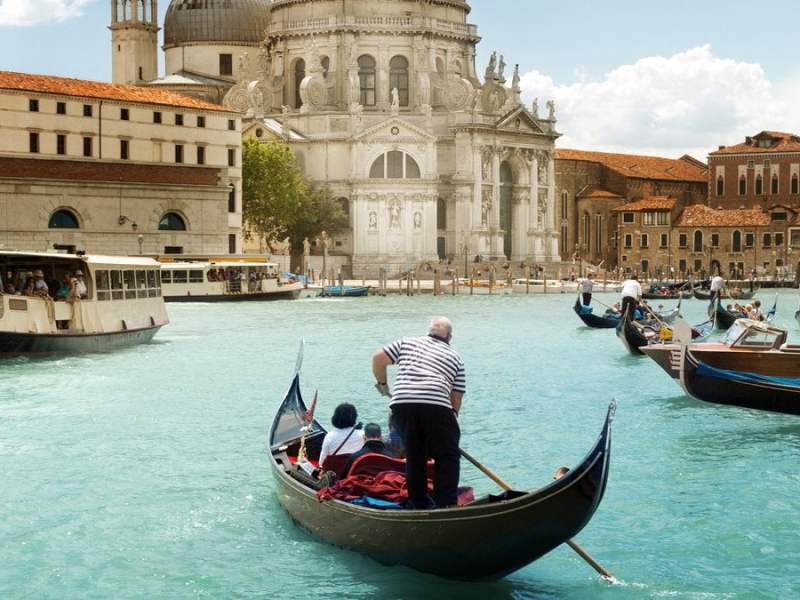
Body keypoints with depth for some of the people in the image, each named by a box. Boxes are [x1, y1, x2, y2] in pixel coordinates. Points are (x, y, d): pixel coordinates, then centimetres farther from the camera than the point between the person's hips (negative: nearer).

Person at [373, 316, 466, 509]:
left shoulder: (407, 343, 25)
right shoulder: (455, 357, 22)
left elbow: (378, 358, 16)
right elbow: (456, 398, 16)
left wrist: (382, 383, 30)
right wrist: (452, 417, 25)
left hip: (401, 402, 3)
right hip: (436, 405, -2)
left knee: (414, 455, 18)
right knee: (447, 456, 9)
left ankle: (418, 502, 24)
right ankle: (446, 503, 1)